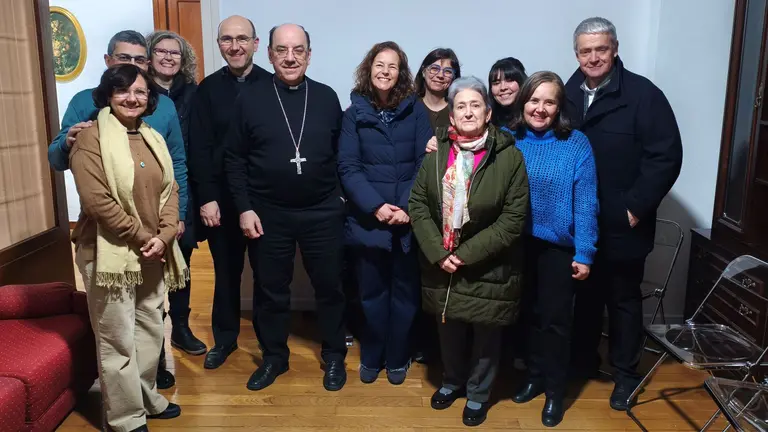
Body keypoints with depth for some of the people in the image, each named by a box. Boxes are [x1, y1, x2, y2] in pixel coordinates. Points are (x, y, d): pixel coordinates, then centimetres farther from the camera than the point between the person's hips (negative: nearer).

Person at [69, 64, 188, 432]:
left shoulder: (153, 139, 11)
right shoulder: (91, 138, -10)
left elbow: (170, 190, 6)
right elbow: (96, 200, -18)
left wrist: (164, 236, -8)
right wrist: (141, 237, -14)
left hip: (153, 253, 7)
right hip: (111, 252, -7)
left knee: (150, 330, 17)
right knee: (118, 340, 3)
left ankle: (147, 399, 35)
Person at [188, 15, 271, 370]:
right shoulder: (208, 89, 2)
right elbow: (199, 149, -1)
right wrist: (206, 198, -7)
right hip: (222, 198, 1)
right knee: (226, 270, 14)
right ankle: (225, 338, 31)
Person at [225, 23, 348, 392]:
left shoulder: (327, 98, 1)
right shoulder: (250, 100, -2)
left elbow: (340, 153, 7)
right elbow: (234, 160, -1)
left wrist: (341, 195, 4)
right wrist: (244, 208, -6)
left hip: (322, 213, 1)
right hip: (268, 214, 0)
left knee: (329, 287, 10)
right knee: (271, 290, 12)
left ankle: (334, 356, 29)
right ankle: (274, 357, 32)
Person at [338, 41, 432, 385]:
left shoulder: (416, 111, 1)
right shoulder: (355, 113, 2)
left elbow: (426, 163, -4)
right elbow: (348, 168, -3)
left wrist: (408, 207, -16)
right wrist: (375, 206, -16)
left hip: (409, 219, 0)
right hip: (368, 220, 0)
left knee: (405, 292, 11)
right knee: (372, 292, 12)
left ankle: (397, 358, 29)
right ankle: (371, 357, 31)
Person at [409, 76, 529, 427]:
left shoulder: (510, 157, -12)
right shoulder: (437, 153, -2)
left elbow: (514, 218, -14)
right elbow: (418, 204, -1)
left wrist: (467, 254, -17)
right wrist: (438, 253, -12)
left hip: (489, 268, -3)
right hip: (442, 265, 3)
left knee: (485, 334, 12)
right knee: (449, 330, 19)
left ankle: (478, 393, 38)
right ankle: (452, 381, 46)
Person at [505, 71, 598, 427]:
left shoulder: (576, 144, -10)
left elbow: (585, 203, -11)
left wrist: (584, 253, -13)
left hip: (558, 246, -2)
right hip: (519, 244, 3)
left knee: (555, 319, 9)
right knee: (530, 313, 17)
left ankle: (555, 390, 28)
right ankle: (535, 376, 36)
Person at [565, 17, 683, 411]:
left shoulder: (643, 94, -9)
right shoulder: (566, 95, 3)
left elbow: (666, 156, -13)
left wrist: (635, 207, -15)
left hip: (622, 227, -3)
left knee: (623, 300, 12)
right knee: (584, 296, 18)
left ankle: (625, 373, 30)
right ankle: (583, 359, 37)